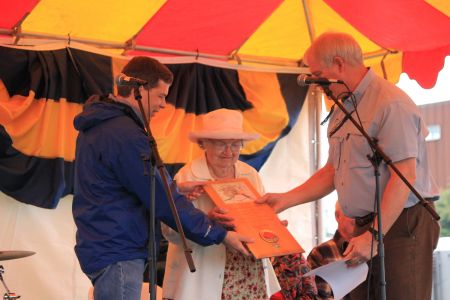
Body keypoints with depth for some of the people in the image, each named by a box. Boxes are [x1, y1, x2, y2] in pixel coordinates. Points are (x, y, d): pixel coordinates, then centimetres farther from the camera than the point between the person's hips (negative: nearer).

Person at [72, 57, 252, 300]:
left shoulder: (97, 125, 13)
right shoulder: (125, 134, -19)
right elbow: (163, 201, -18)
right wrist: (219, 235, -12)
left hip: (100, 244, 11)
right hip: (116, 253, -11)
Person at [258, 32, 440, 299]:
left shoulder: (391, 103, -14)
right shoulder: (343, 110, 16)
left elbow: (405, 175, -20)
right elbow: (332, 171, 21)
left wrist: (374, 235, -22)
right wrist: (286, 199, 11)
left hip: (400, 225, -9)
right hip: (367, 227, 9)